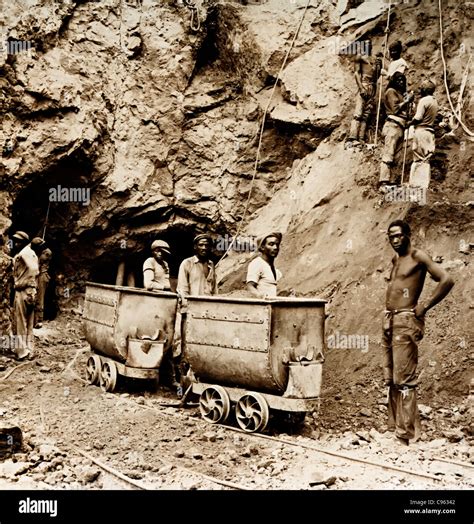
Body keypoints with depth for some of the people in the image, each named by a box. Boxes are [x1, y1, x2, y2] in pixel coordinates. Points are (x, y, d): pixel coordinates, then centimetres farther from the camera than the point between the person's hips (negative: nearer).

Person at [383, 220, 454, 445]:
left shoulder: (417, 256, -6)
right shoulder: (395, 260, 17)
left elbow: (446, 280, -15)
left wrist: (425, 306, -12)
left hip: (406, 321, -8)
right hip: (389, 321, 8)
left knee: (404, 380, -9)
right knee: (391, 380, 10)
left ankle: (405, 434, -5)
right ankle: (394, 426, 18)